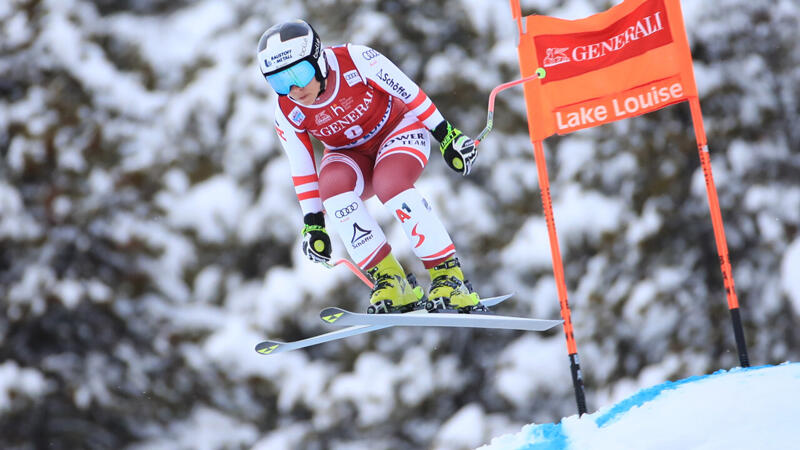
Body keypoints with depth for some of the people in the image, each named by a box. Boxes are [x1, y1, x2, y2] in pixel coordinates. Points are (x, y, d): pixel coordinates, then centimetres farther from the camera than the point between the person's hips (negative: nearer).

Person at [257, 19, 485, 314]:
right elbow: (301, 168, -6)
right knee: (332, 186, -31)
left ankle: (448, 276, -27)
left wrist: (446, 135, -13)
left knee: (389, 184, -35)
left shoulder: (355, 60, -28)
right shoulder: (287, 113, -17)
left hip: (399, 130, -3)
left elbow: (408, 91, -17)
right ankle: (389, 282, -24)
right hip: (350, 155, 3)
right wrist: (313, 224, -3)